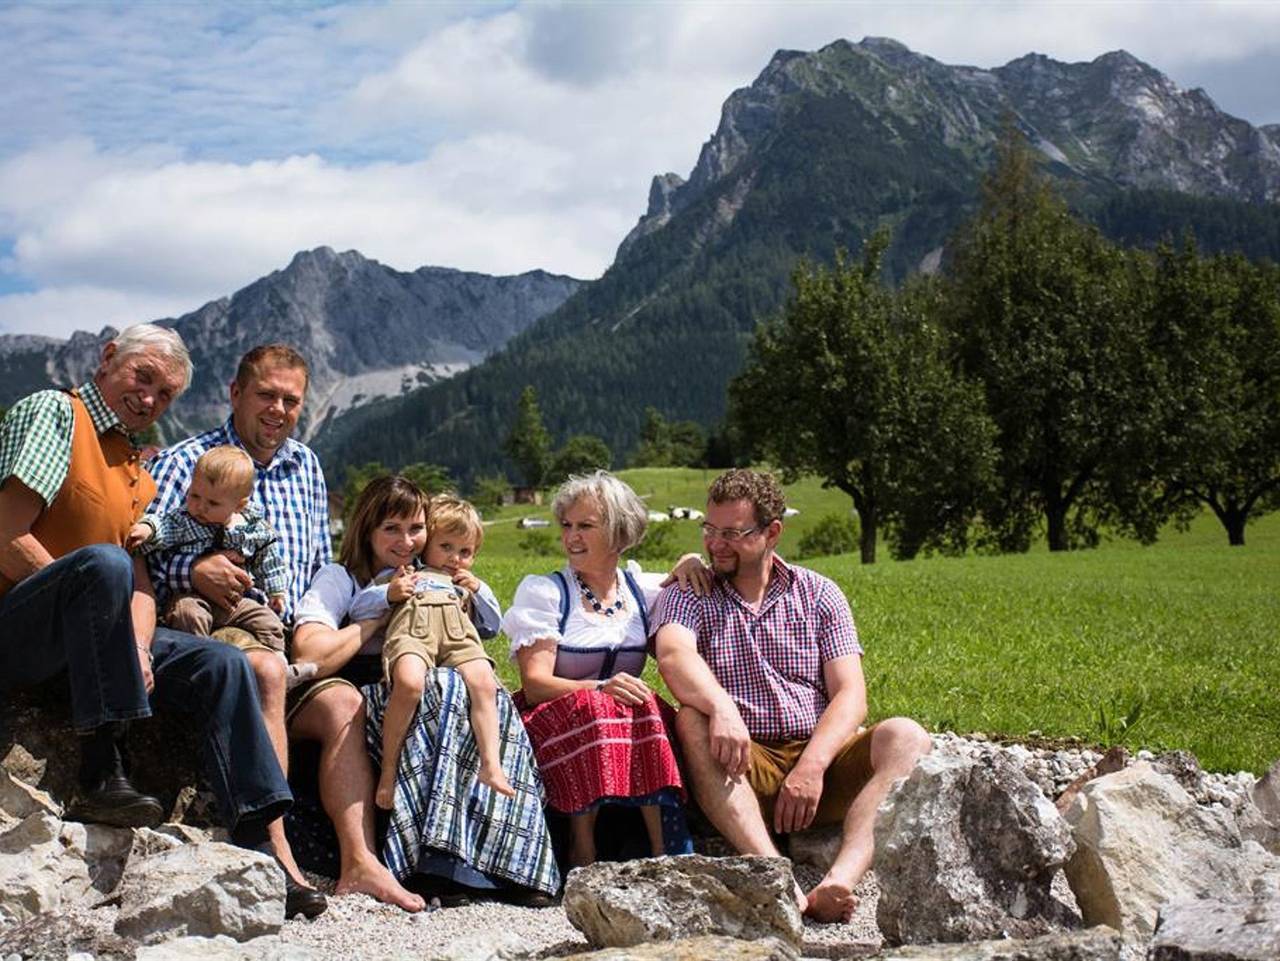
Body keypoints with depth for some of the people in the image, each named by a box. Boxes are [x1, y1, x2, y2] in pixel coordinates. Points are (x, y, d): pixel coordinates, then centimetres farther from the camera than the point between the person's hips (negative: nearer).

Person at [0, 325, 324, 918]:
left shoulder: (140, 474, 22)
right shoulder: (52, 411, -2)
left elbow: (141, 580, 11)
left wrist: (138, 646, -8)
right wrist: (81, 593, -17)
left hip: (79, 642, 8)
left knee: (221, 664, -6)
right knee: (102, 561, -35)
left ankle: (261, 852, -13)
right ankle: (102, 776, -33)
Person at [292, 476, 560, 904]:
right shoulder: (340, 579, 3)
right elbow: (310, 657, -16)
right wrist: (380, 616, -6)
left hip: (428, 707, 5)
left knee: (493, 700, -27)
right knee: (446, 686, -34)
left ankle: (507, 858, -37)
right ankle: (441, 858, -40)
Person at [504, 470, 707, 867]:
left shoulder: (642, 589, 10)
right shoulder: (543, 592, 0)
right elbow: (535, 683, -10)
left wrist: (691, 567, 3)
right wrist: (600, 689, -28)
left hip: (633, 721, 3)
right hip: (554, 721, -3)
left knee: (647, 707, -30)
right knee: (590, 707, -35)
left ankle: (667, 850, -33)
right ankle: (582, 851, -31)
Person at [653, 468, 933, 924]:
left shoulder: (819, 594, 11)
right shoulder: (688, 595, 8)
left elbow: (850, 695, 0)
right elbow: (673, 655, -16)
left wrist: (812, 765, -19)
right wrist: (722, 708, -37)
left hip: (820, 758, 2)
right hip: (745, 767, -1)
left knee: (904, 737, -24)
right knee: (691, 722, -31)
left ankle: (839, 882, -46)